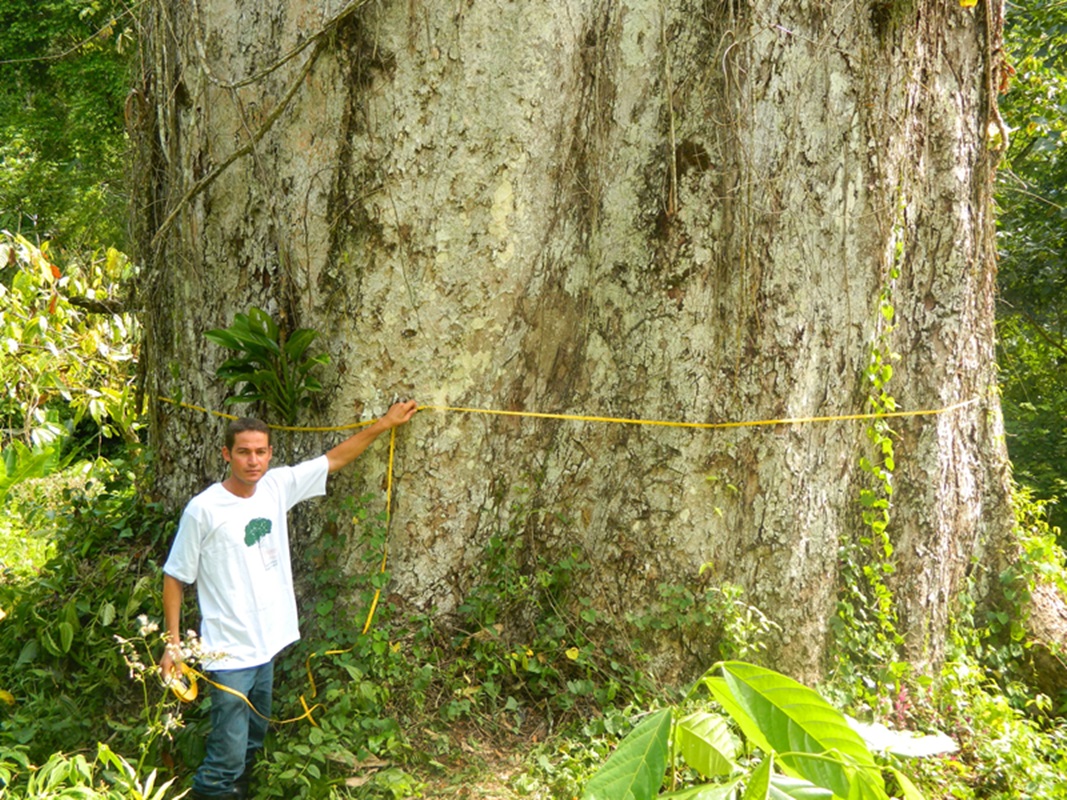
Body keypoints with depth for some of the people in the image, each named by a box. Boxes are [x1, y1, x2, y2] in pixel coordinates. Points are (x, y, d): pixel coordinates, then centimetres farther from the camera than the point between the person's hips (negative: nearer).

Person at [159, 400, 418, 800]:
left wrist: (386, 423, 14)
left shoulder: (277, 486, 0)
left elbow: (335, 458, 11)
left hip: (267, 645, 6)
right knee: (228, 755, -4)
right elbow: (175, 577, -7)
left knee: (253, 742, 22)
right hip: (229, 652, -6)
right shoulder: (203, 509, -15)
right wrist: (172, 641, -9)